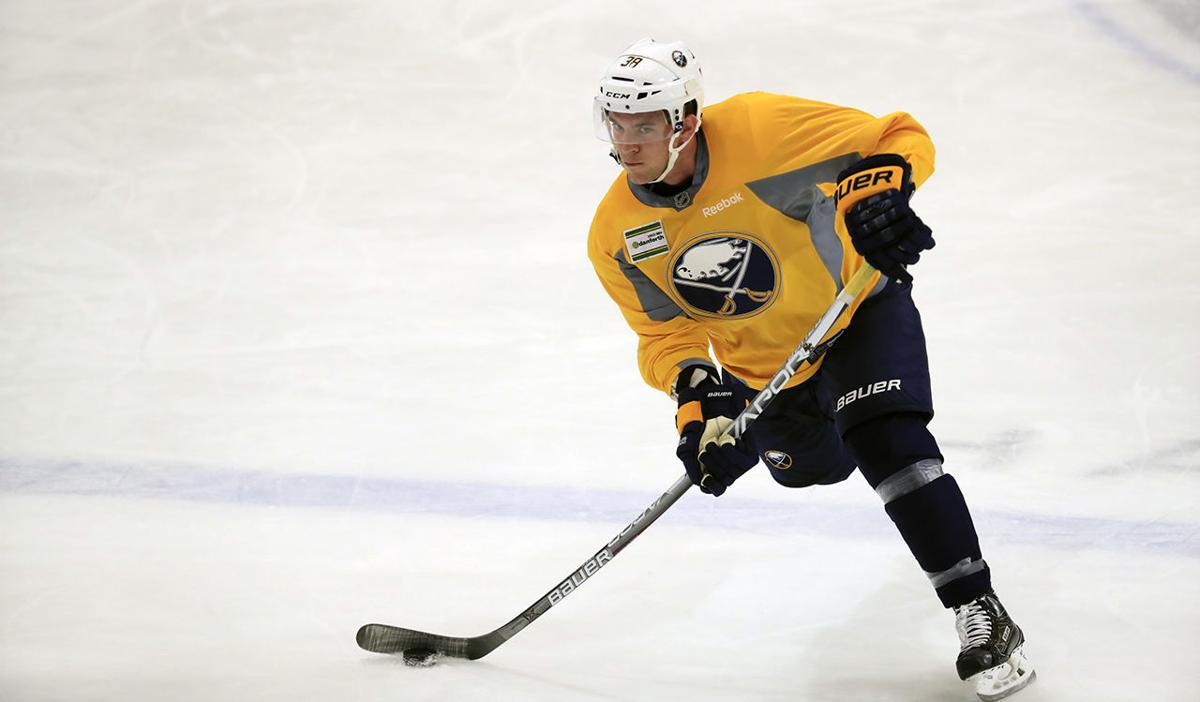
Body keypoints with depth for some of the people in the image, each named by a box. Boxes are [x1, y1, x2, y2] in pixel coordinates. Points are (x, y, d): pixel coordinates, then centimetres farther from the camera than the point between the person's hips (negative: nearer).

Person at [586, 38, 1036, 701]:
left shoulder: (759, 129, -32)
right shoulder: (616, 237, -19)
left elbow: (902, 138, -26)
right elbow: (665, 333, -14)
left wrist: (880, 188, -47)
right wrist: (696, 387, -34)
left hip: (858, 305, -5)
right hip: (759, 363, 5)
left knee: (886, 442, -25)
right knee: (807, 464, 24)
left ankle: (980, 613, -17)